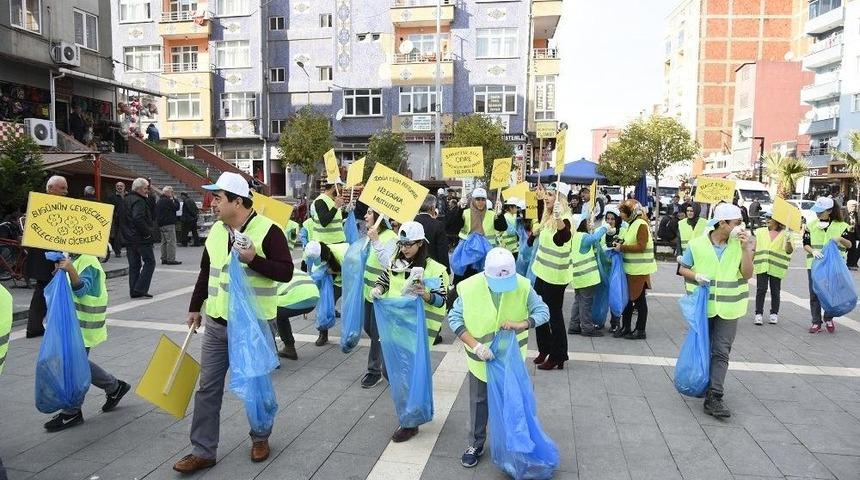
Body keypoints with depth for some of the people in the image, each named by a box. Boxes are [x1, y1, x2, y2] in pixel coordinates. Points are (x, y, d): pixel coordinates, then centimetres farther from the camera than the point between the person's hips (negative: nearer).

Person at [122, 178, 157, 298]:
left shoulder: (126, 199, 16)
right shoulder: (139, 201, -15)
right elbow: (138, 218, -29)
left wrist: (125, 234, 21)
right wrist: (147, 232, -20)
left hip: (129, 238, 9)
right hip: (141, 238, -9)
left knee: (134, 265, 12)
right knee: (149, 262, -1)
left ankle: (133, 291, 15)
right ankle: (140, 288, -6)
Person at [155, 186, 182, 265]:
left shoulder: (159, 201, 16)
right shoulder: (168, 201, -15)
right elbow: (176, 207, -13)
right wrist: (174, 199, -3)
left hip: (161, 224, 10)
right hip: (168, 224, -10)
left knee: (164, 242, 14)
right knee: (171, 242, -7)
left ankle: (164, 259, 18)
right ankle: (171, 259, -8)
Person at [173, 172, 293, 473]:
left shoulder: (268, 230, -13)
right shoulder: (216, 231, 7)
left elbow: (285, 272, -17)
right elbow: (206, 273, 18)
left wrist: (253, 259, -28)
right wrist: (195, 307, 19)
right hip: (216, 324, 6)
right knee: (208, 388, 7)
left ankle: (260, 438, 32)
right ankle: (202, 451, 18)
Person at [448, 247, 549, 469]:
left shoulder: (522, 286, -19)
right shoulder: (470, 287, -23)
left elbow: (543, 311, -11)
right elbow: (454, 318, -16)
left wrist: (521, 324, -31)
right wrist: (475, 345, -28)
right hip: (480, 357, -1)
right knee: (479, 401, 14)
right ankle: (475, 444, 32)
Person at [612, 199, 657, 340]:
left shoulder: (641, 224, -15)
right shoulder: (632, 224, 11)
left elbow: (641, 246, -21)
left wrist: (622, 247, -16)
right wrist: (621, 244, 4)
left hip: (639, 270, -8)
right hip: (630, 269, 8)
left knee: (639, 299, 2)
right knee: (627, 298, 12)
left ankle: (640, 330, 13)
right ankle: (625, 327, 22)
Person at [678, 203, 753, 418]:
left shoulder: (739, 246, -1)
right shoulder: (697, 244, -6)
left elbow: (747, 274, -8)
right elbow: (683, 269, 3)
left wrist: (746, 248, -18)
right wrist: (696, 276, -17)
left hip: (728, 309, 1)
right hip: (701, 306, 0)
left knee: (721, 353, -5)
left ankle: (713, 398, -6)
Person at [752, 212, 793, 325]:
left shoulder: (784, 234, 1)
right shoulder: (760, 232, 10)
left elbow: (789, 251, -7)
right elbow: (755, 248, 15)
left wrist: (788, 241, -25)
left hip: (776, 267, -1)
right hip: (761, 265, 1)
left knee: (775, 291, 7)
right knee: (761, 290, -3)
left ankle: (774, 314, 19)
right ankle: (758, 314, 1)